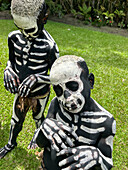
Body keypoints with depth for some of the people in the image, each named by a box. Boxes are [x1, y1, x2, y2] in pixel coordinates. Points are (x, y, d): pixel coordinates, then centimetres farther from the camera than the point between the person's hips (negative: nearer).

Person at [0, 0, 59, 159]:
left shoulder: (49, 46, -26)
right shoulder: (14, 37, -11)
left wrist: (36, 78, -33)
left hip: (40, 94, -4)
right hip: (21, 91, 4)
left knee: (38, 117, 24)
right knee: (16, 119, 23)